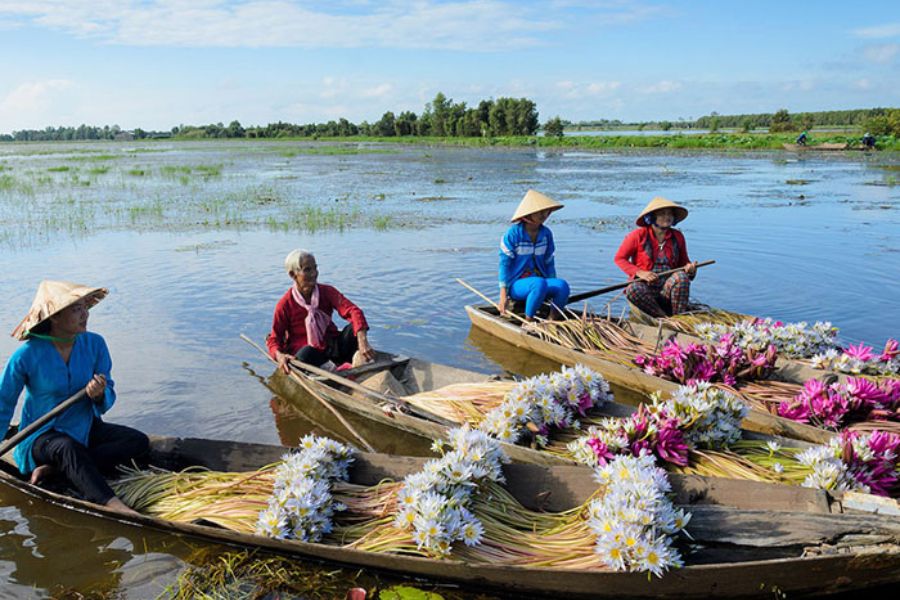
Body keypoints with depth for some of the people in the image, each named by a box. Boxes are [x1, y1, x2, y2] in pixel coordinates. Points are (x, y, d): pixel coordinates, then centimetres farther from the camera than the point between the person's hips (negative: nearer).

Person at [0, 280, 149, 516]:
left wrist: (100, 395, -26)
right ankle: (114, 506, -55)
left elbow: (106, 403, -2)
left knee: (139, 442, -19)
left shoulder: (94, 344, -7)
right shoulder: (27, 356, -16)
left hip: (86, 429, 4)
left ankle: (52, 470, -23)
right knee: (68, 448, -37)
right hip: (40, 437, -4)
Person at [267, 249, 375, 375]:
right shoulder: (285, 304, -11)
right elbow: (274, 339, -4)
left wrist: (362, 341, -41)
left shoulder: (326, 292, -6)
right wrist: (279, 355, -30)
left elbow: (353, 311, -22)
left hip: (331, 346, 3)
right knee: (305, 354, -38)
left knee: (354, 328, -22)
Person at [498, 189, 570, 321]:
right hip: (516, 284, -4)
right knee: (540, 283, -37)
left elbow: (549, 263, 12)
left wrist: (552, 291, 11)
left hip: (538, 282, 5)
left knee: (562, 285, -26)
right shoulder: (513, 233, -10)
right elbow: (504, 264, -10)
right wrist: (503, 295, -15)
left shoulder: (546, 233, 4)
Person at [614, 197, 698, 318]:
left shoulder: (677, 236, 7)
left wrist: (689, 268, -8)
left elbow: (683, 261, 18)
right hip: (645, 286, -2)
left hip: (668, 287, 3)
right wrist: (640, 272, -15)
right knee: (633, 290, -36)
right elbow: (619, 258, -2)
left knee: (681, 276, -29)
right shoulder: (638, 235, -5)